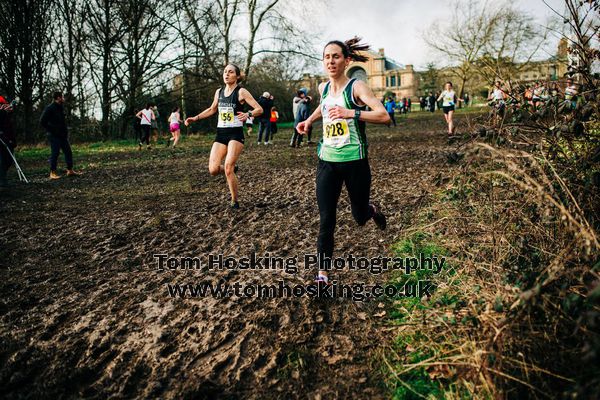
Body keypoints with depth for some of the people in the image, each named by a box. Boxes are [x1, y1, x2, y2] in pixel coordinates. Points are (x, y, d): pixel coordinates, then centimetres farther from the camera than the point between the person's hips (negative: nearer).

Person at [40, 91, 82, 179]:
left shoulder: (61, 107, 13)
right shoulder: (50, 108, -12)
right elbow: (42, 121, -15)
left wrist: (65, 131, 11)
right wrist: (51, 130, -14)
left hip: (63, 135, 8)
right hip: (54, 135, -8)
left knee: (68, 151, 7)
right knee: (55, 153, -5)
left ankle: (70, 170, 14)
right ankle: (52, 173, 2)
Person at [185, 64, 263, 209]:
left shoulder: (241, 92, -5)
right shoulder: (219, 92, 12)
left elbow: (259, 109, -9)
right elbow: (212, 109, 28)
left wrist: (248, 114, -28)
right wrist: (195, 118, 19)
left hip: (236, 133, -5)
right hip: (220, 133, 5)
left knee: (228, 167, -17)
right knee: (213, 170, -9)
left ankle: (235, 202, 1)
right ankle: (232, 171, 26)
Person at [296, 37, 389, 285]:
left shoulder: (356, 87, -10)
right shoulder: (323, 88, 7)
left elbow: (384, 116, -22)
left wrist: (350, 113, -31)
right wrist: (309, 120, 18)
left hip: (355, 161, -3)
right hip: (327, 161, 4)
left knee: (360, 217, 12)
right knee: (326, 220, -4)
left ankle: (372, 210, 49)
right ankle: (322, 273, 6)